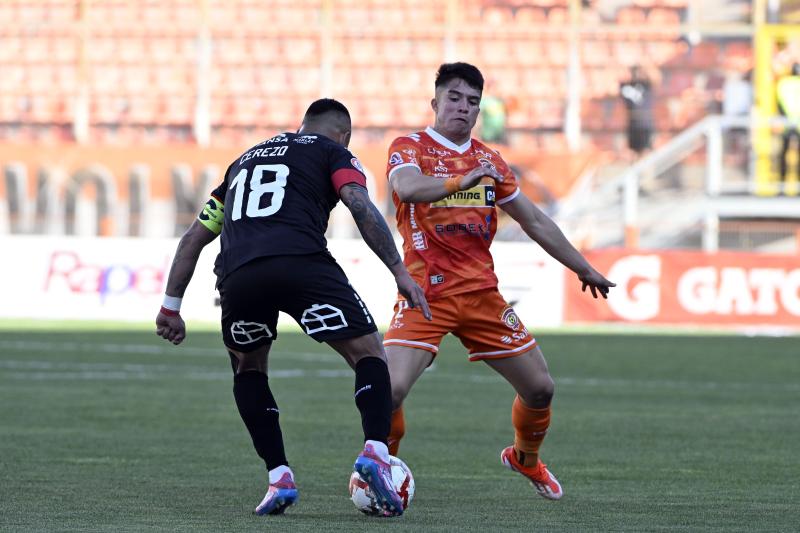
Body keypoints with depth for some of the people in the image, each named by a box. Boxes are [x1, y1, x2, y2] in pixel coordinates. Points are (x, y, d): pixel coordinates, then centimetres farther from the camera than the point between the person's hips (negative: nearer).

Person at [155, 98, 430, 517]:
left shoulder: (245, 160, 37)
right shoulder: (332, 152, 22)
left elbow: (195, 236, 35)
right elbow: (361, 206, 2)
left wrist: (171, 306, 37)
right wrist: (400, 273, 0)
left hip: (237, 274, 4)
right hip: (301, 264, -4)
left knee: (247, 368, 28)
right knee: (368, 354, 11)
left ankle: (279, 478, 15)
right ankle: (375, 453, -13)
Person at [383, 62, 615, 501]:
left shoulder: (488, 160, 14)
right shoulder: (409, 148, -2)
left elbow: (535, 222, 23)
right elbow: (407, 188, -26)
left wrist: (583, 269, 24)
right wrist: (464, 178, -37)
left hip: (481, 292, 5)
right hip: (426, 294, -5)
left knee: (540, 387, 8)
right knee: (390, 389, -22)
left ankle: (525, 459, 36)